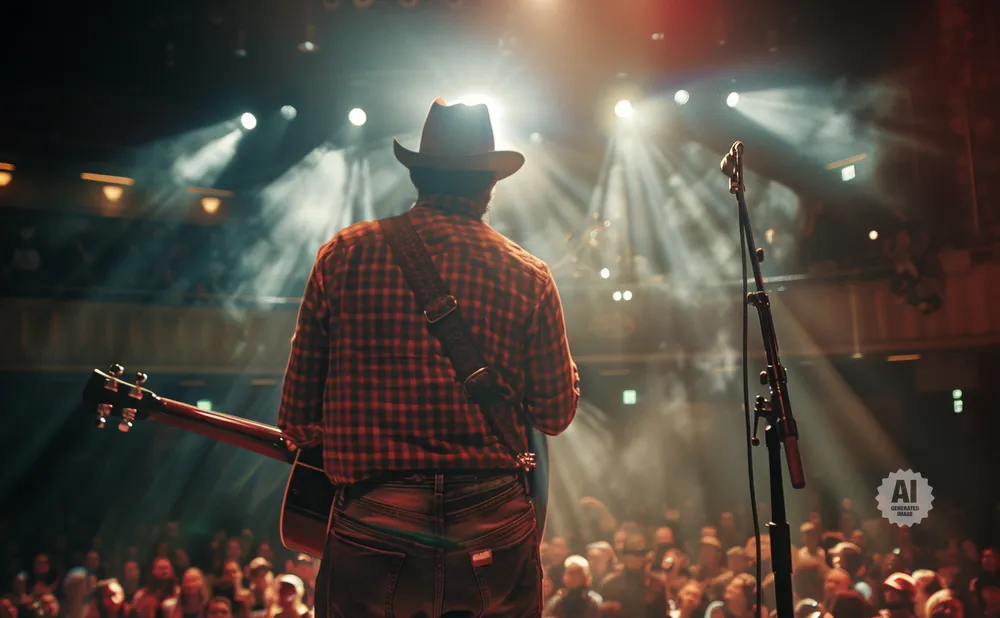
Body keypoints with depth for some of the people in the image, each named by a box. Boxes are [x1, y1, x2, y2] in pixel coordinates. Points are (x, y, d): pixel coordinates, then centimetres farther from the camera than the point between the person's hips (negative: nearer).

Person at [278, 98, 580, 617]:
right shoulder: (528, 277, -2)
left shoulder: (342, 254, -2)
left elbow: (297, 422, 0)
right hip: (495, 545, 1)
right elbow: (556, 415, 5)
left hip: (370, 543, 0)